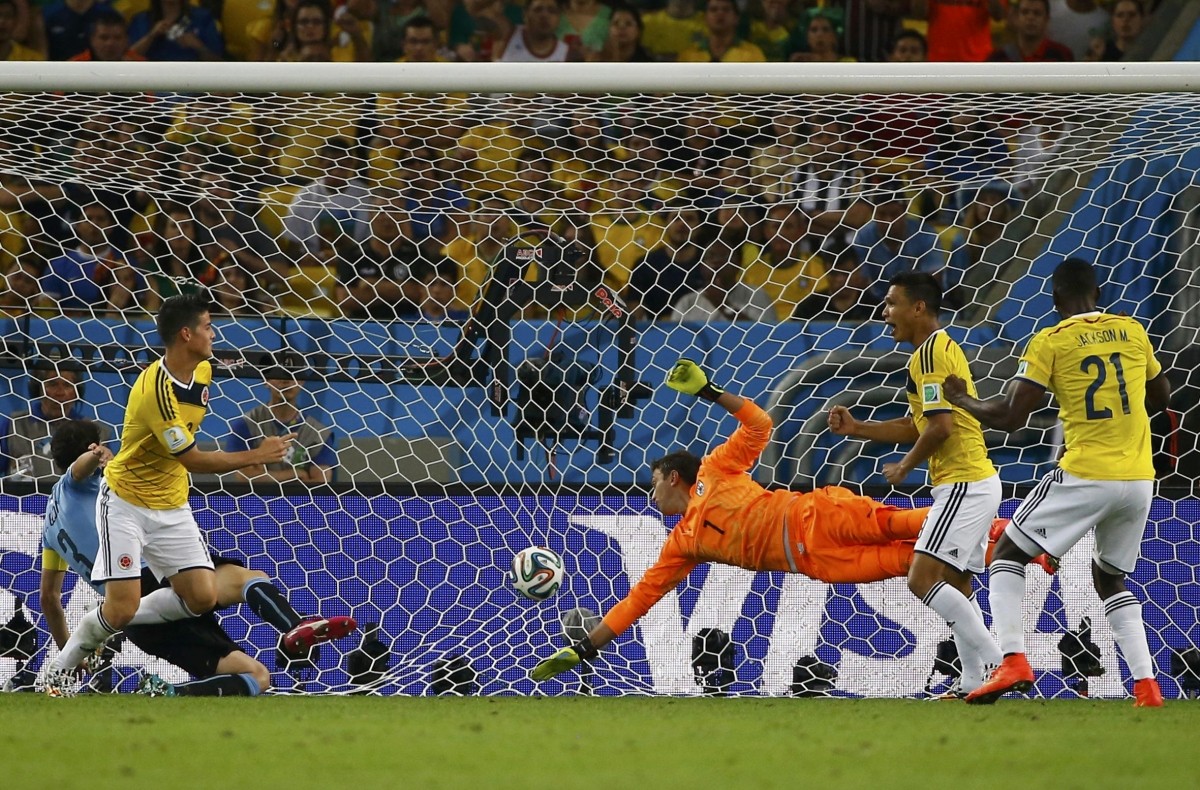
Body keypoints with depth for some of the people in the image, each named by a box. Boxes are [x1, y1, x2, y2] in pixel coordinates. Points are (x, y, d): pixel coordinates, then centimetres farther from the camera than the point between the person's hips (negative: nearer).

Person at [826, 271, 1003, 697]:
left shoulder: (930, 352, -13)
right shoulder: (942, 348, 20)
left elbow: (941, 425, -21)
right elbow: (915, 427, 23)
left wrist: (904, 467, -6)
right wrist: (857, 428, 13)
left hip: (963, 483, -11)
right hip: (974, 482, 11)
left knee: (923, 578, -17)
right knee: (955, 585, 12)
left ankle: (1000, 663, -19)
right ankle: (975, 684, 11)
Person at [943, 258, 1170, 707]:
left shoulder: (1050, 342, -5)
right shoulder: (1132, 332, 9)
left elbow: (1009, 417, -7)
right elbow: (1160, 396, 23)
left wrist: (963, 402, 11)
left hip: (1085, 477, -5)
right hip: (1139, 480, 5)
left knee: (1007, 553, 10)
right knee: (1109, 577, 24)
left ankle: (1013, 661, -9)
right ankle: (1146, 686, 10)